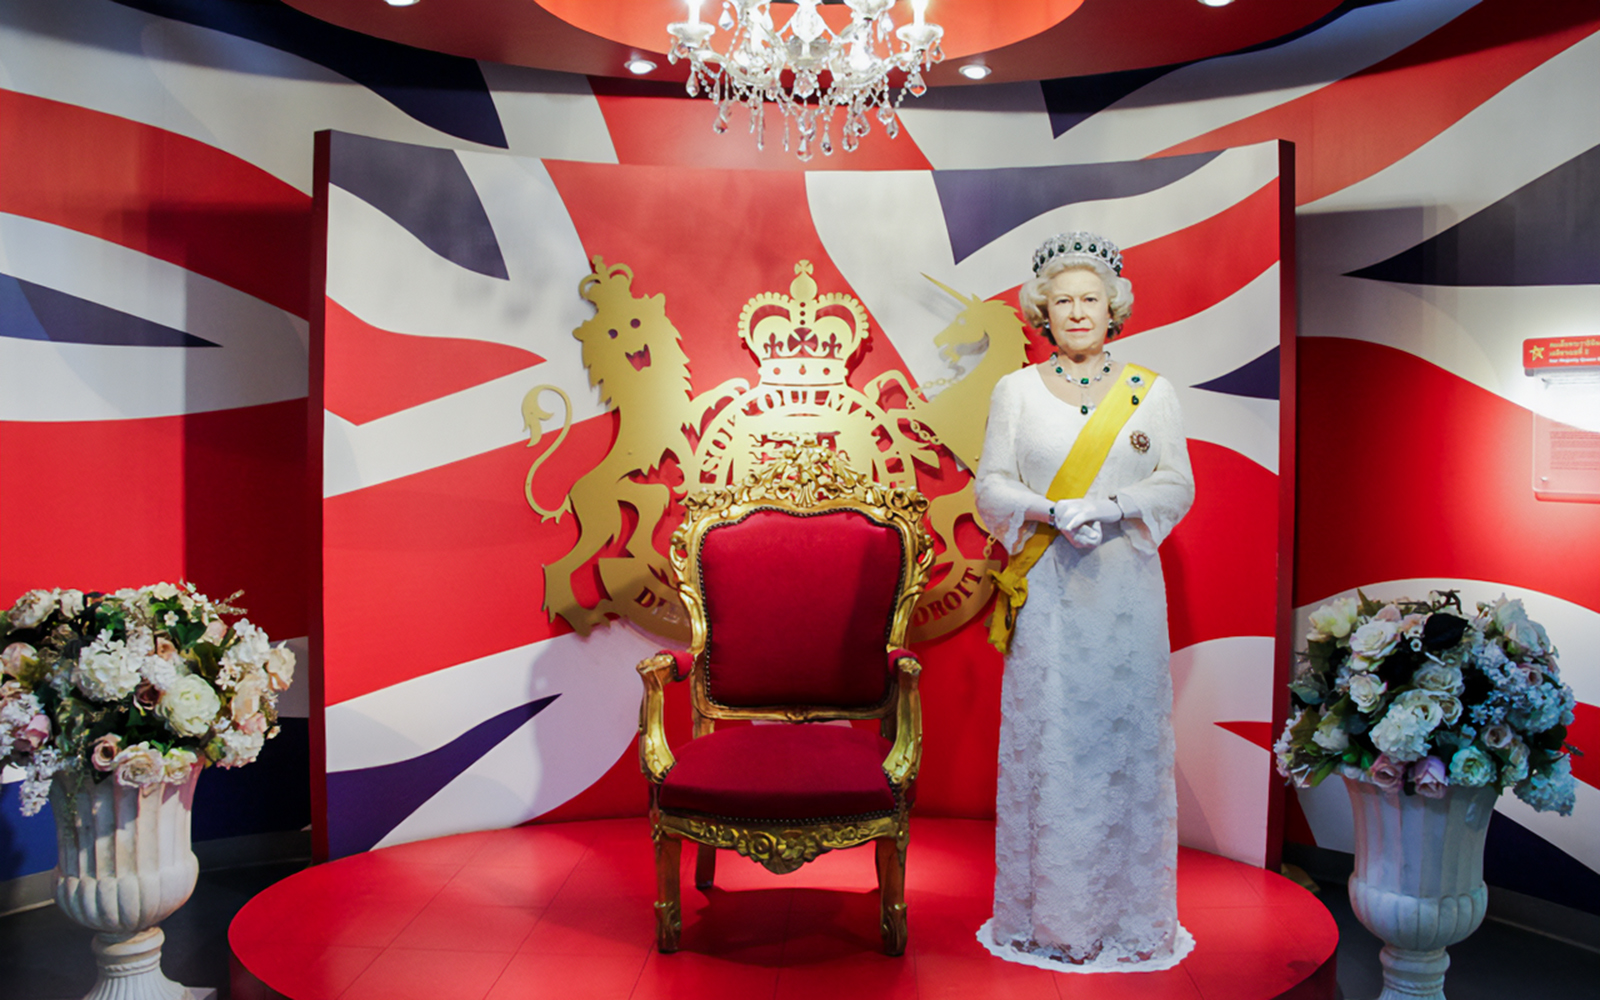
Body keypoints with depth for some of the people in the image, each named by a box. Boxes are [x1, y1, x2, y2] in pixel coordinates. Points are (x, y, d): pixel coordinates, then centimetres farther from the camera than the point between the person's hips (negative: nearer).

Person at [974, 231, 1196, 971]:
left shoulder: (1151, 392, 8)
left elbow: (1177, 486, 3)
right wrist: (1054, 512, -16)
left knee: (1125, 737, 2)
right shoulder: (1015, 391, 7)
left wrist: (1111, 505, -15)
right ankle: (1049, 914, 15)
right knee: (1044, 740, 2)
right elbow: (991, 487, 2)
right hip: (1046, 595, 0)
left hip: (1125, 590, 0)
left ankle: (1128, 915, 17)